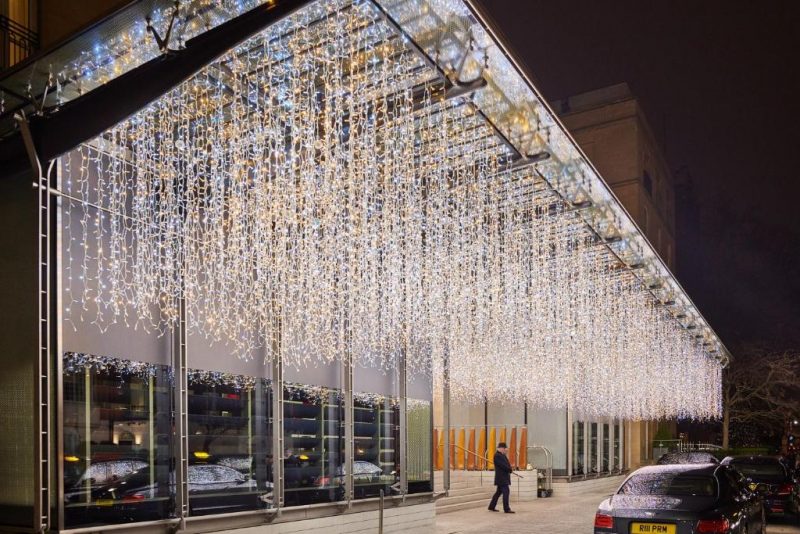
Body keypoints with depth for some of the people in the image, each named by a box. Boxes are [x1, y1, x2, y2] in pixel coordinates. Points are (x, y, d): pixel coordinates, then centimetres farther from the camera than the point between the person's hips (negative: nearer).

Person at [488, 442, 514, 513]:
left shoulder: (501, 455, 16)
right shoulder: (497, 455, -17)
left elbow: (506, 464, 18)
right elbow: (503, 465, -20)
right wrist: (510, 469, -9)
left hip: (503, 477, 11)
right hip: (502, 478, -11)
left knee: (499, 492, 15)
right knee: (506, 491, -12)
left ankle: (491, 506, 22)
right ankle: (506, 509, -11)